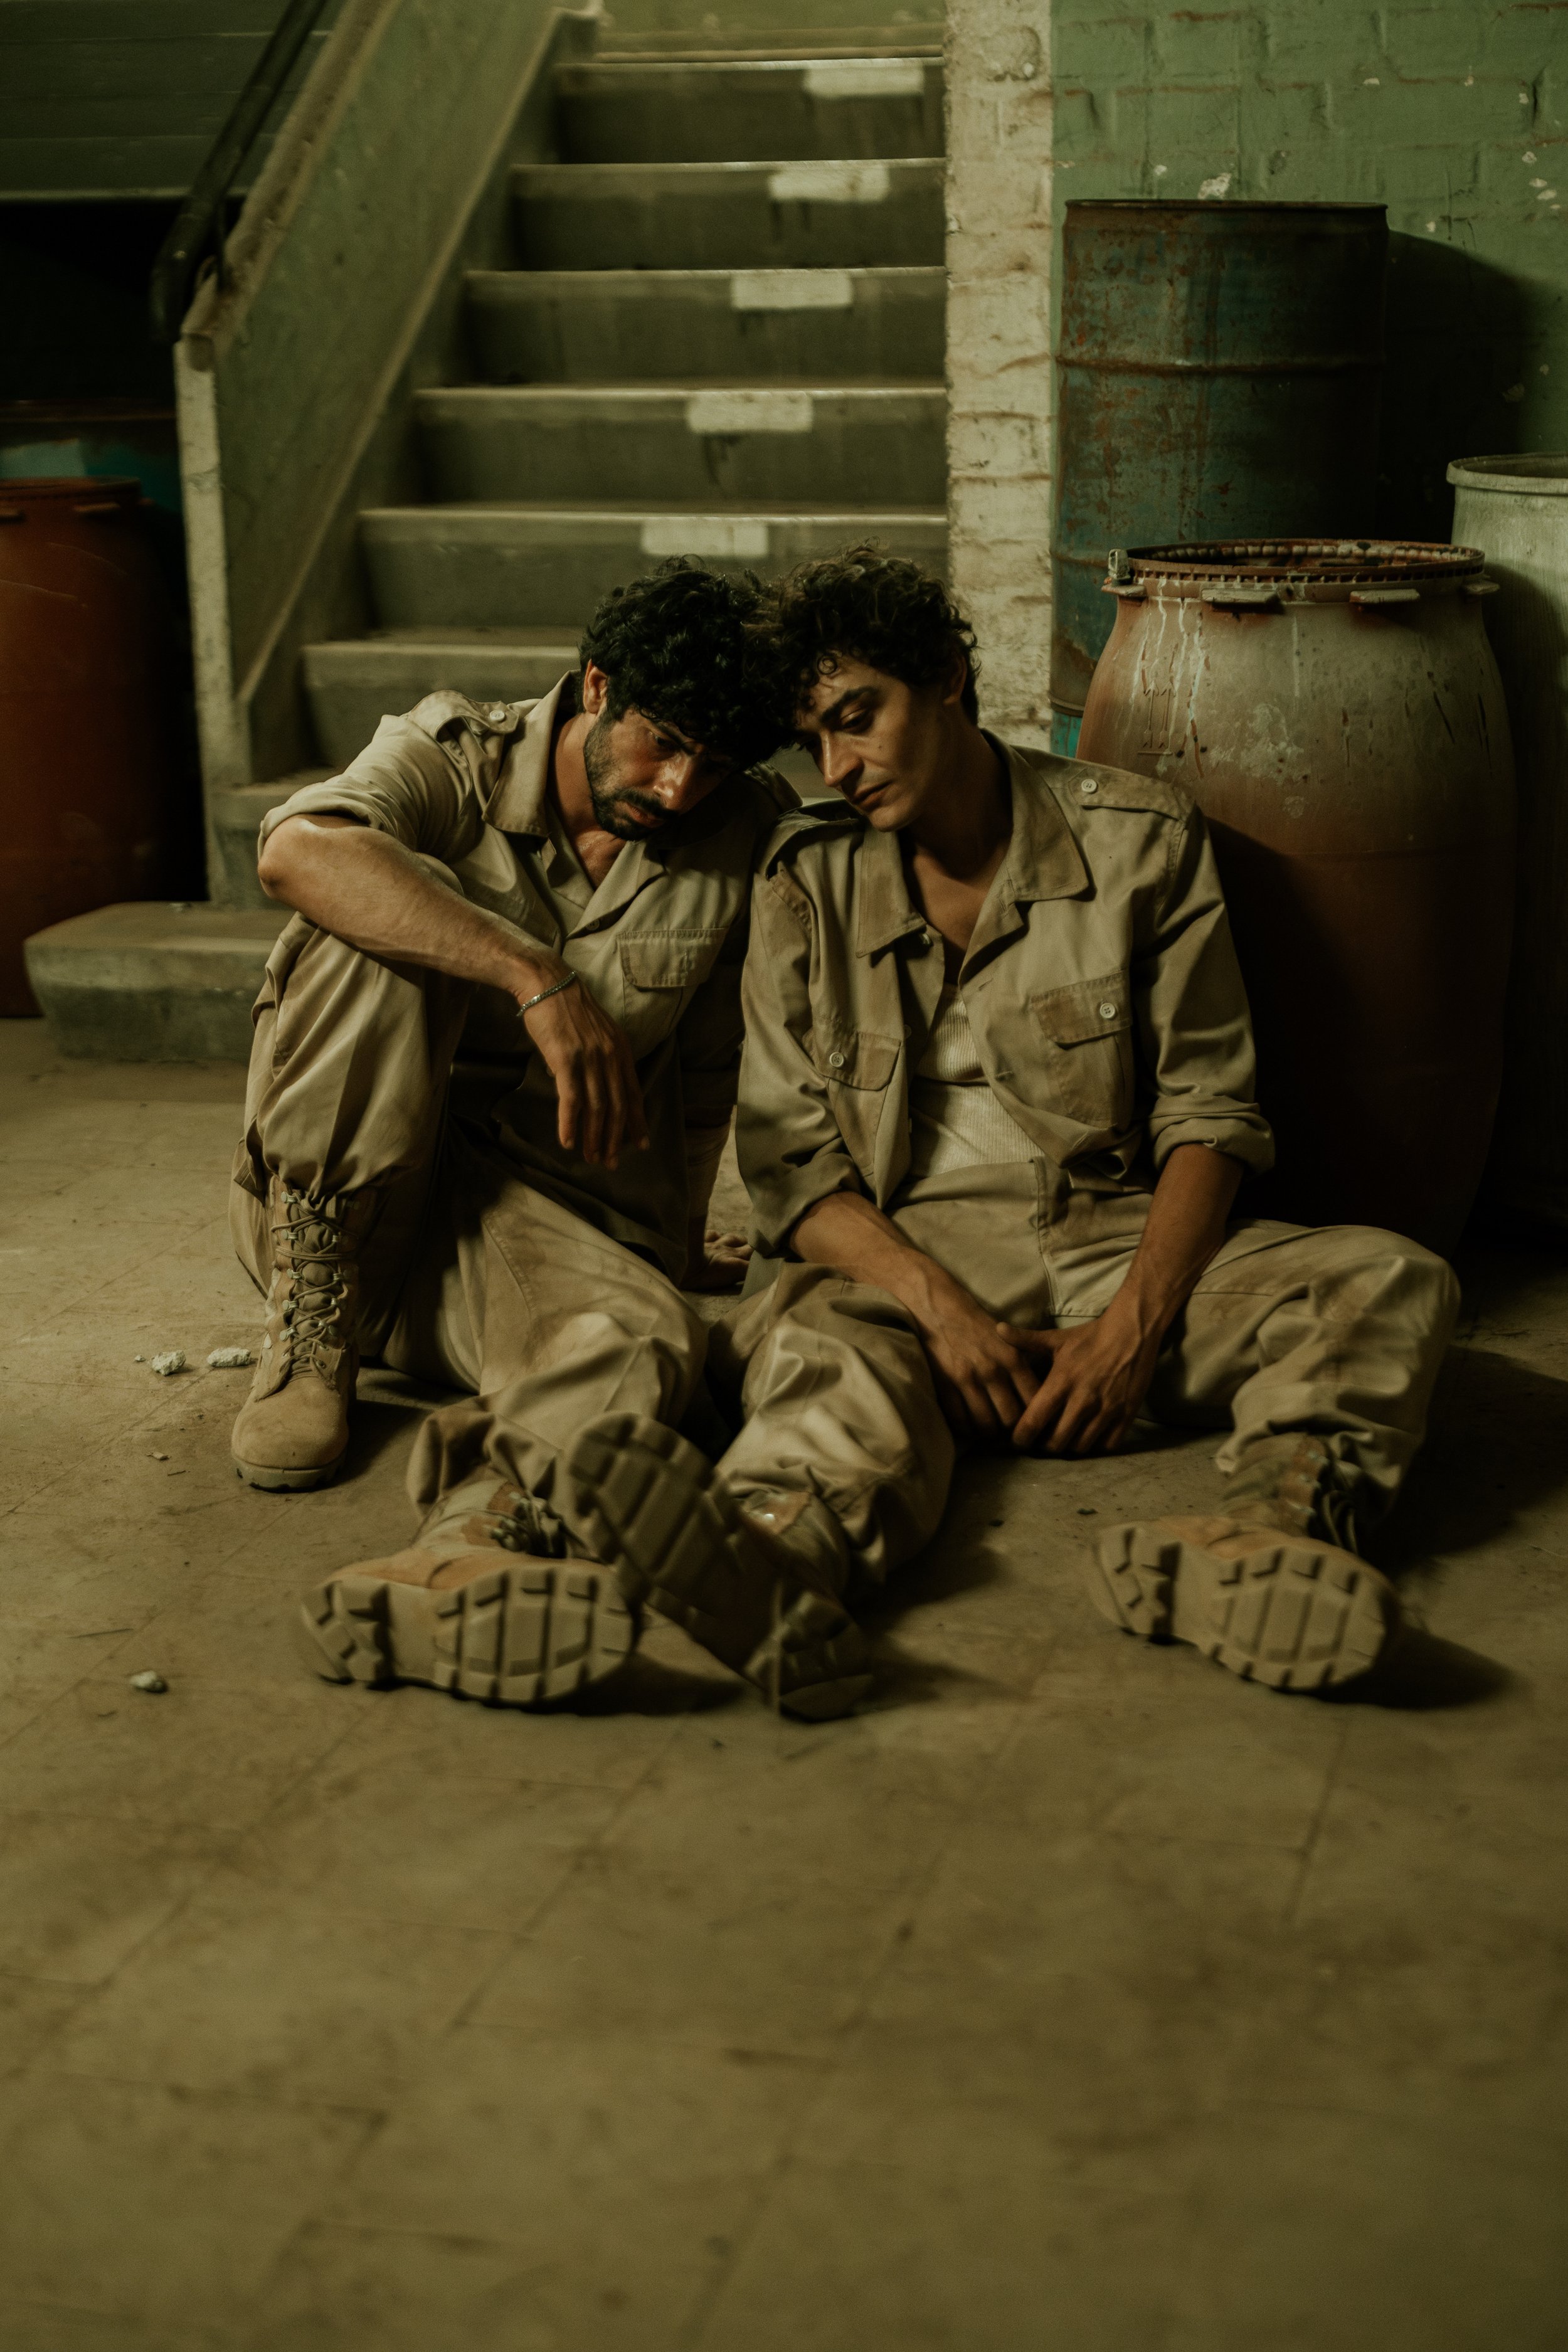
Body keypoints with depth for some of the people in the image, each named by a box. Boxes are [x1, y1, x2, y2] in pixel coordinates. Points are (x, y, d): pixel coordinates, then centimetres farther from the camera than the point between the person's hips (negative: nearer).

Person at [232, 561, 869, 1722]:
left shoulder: (748, 840, 3)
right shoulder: (454, 756, -5)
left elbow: (707, 1074, 13)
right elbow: (298, 851, -28)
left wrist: (676, 1243, 16)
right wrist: (542, 982, -37)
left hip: (543, 1213, 1)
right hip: (325, 1197, -1)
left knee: (647, 1347, -32)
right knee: (377, 932, -26)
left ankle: (466, 1546, -64)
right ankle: (311, 1338, -19)